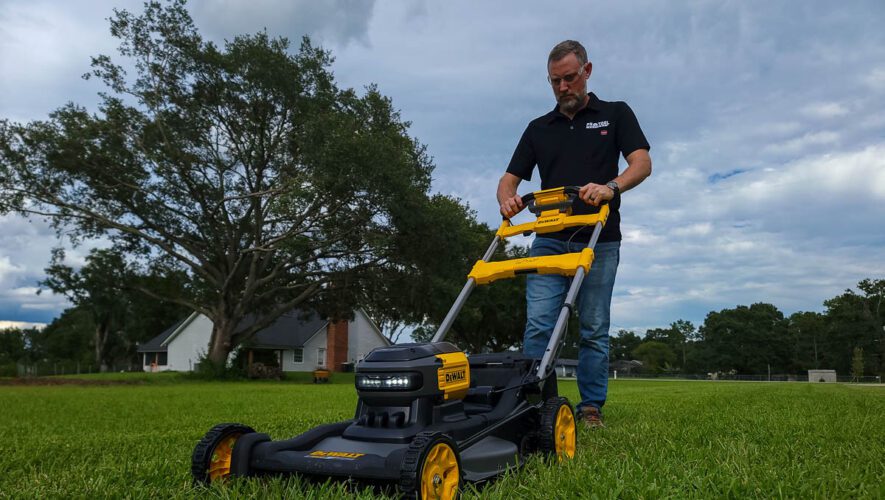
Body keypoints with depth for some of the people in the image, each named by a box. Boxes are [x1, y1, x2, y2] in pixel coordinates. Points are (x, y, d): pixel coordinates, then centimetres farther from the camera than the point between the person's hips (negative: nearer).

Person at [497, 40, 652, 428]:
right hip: (549, 240, 2)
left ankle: (591, 408, 12)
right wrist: (507, 200, -13)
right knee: (538, 326, -7)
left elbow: (642, 163, -6)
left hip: (599, 241, -2)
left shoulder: (615, 114, 8)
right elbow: (509, 179, 11)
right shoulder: (538, 128, 15)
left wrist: (610, 187, -26)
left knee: (594, 330, 3)